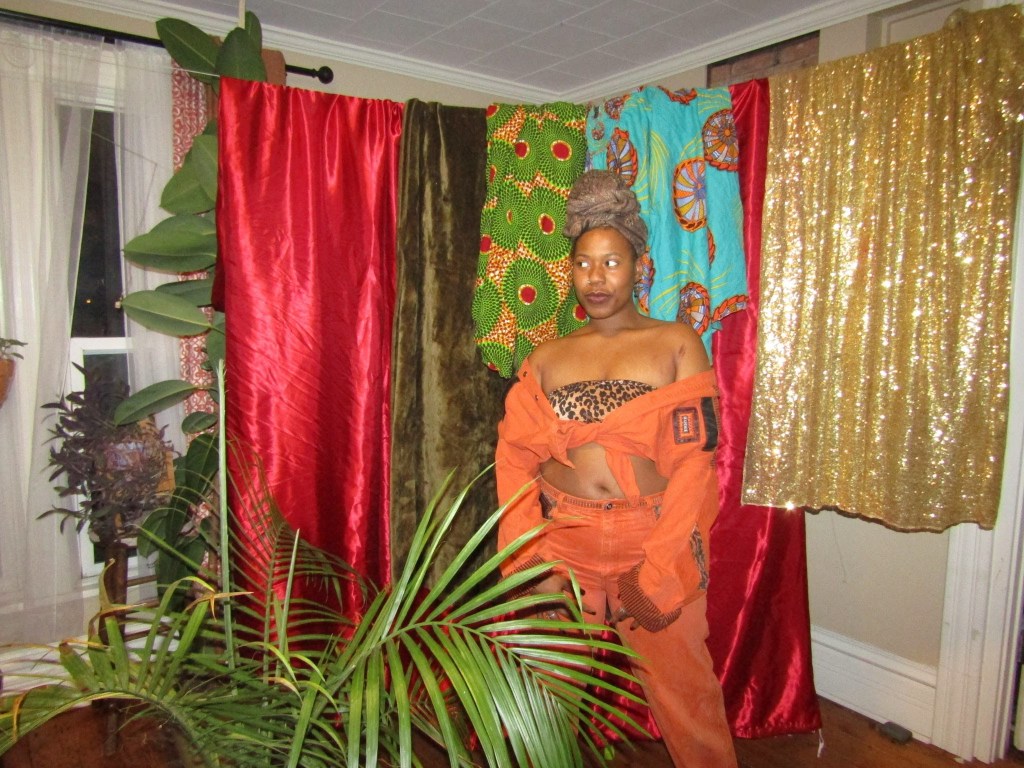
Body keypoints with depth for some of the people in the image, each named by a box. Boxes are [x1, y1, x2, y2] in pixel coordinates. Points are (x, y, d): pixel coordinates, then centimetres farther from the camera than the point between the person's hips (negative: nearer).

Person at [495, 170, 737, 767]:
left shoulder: (677, 344, 0)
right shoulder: (547, 359, 7)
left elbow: (694, 461, -8)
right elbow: (517, 460, 1)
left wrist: (655, 569, -14)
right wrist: (530, 562, -10)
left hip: (656, 542, -2)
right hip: (563, 543, 3)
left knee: (683, 688, 8)